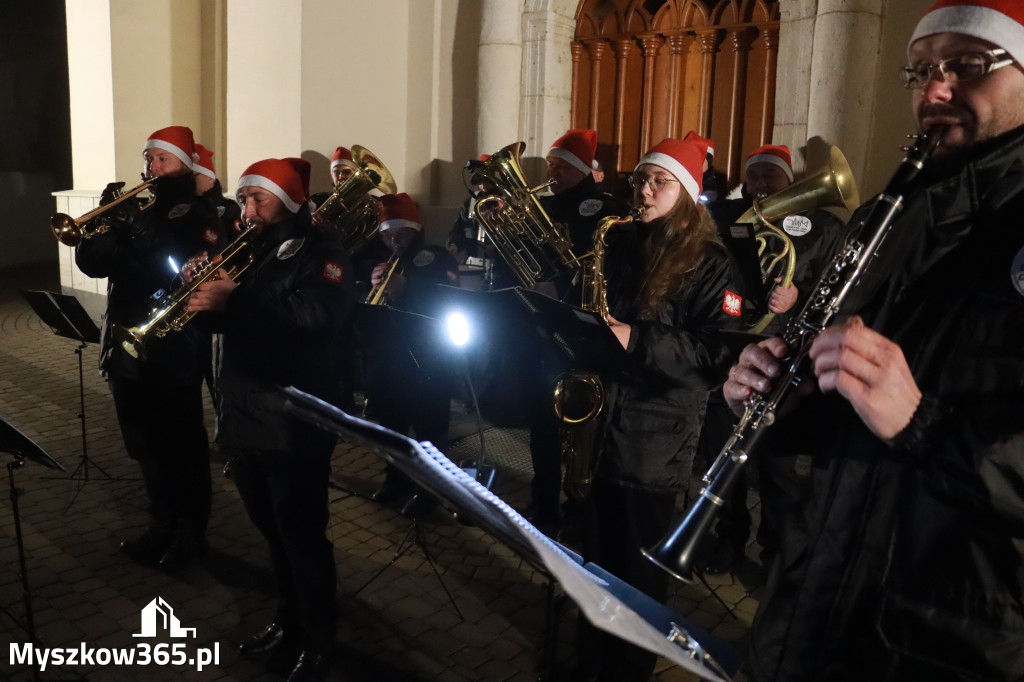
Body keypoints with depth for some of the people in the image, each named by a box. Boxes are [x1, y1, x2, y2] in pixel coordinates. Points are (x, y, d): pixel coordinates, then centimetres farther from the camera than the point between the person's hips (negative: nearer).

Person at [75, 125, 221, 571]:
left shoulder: (196, 214, -7)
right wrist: (110, 222, -14)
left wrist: (135, 225, -27)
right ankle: (162, 525, 32)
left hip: (175, 351, -6)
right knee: (145, 446, 16)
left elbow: (175, 270, -23)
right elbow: (91, 261, 3)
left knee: (183, 447, 6)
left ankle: (191, 533, 20)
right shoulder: (130, 204, 10)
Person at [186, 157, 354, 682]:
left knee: (302, 536, 1)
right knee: (272, 531, 20)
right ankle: (289, 619, 37)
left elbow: (313, 316, -26)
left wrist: (233, 300, -31)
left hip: (294, 425, -8)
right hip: (244, 417, 8)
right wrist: (204, 288, -7)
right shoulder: (246, 250, 15)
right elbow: (229, 319, 14)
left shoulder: (320, 252, -8)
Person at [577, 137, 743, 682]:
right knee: (597, 551, 16)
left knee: (638, 569, 6)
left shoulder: (709, 263, -5)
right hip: (599, 424, 5)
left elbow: (718, 354, -15)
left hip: (654, 438, -5)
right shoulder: (618, 243, 10)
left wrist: (637, 341, -22)